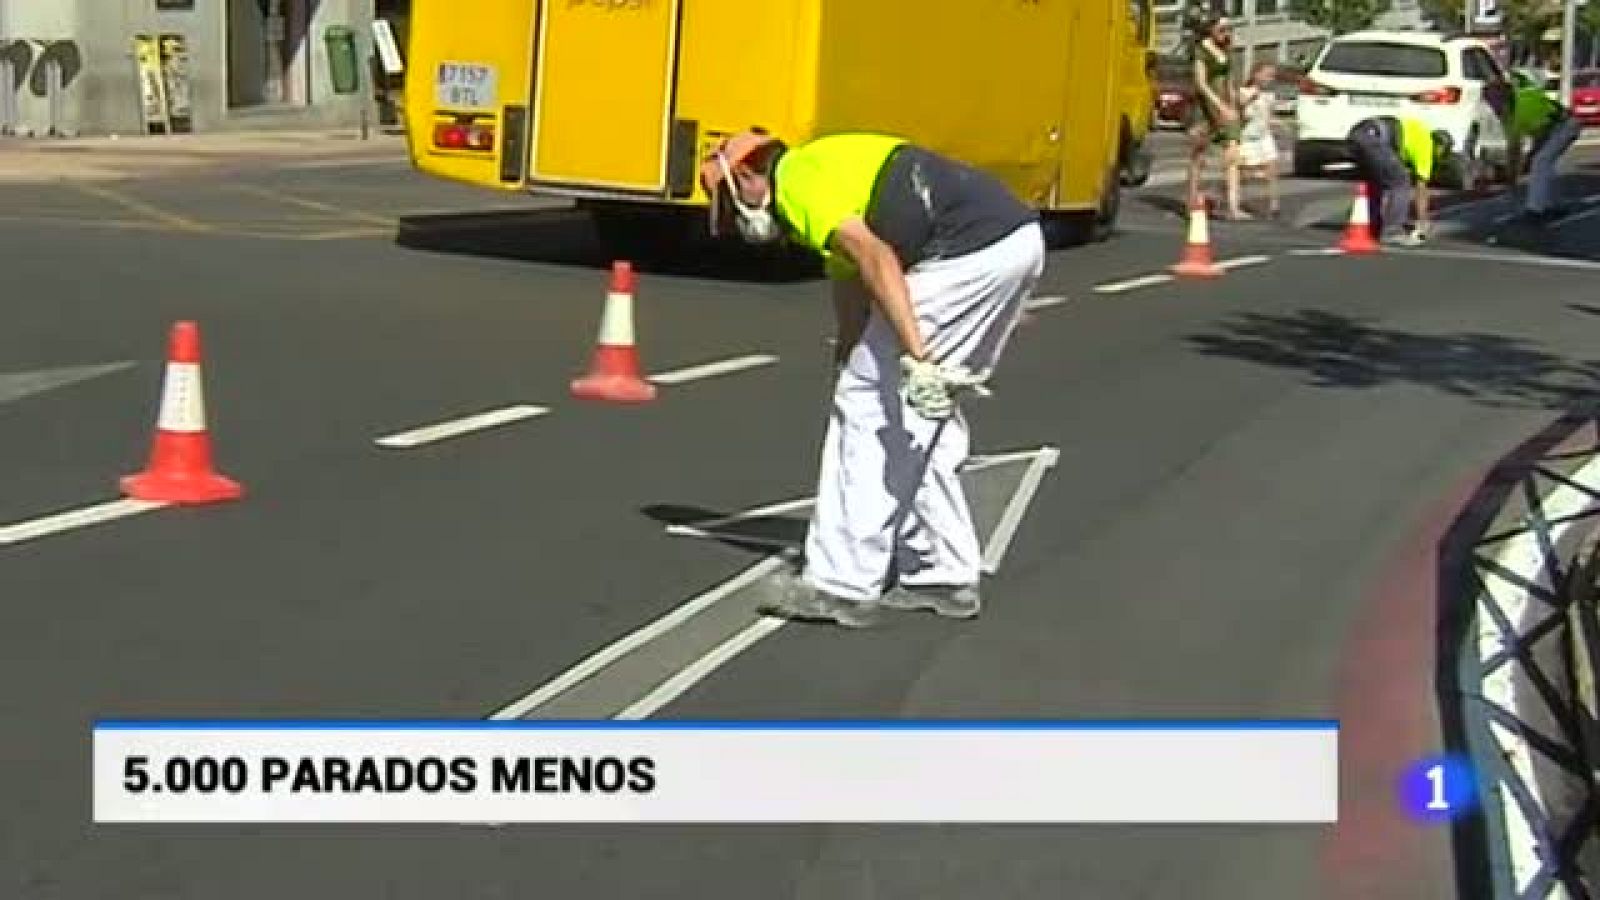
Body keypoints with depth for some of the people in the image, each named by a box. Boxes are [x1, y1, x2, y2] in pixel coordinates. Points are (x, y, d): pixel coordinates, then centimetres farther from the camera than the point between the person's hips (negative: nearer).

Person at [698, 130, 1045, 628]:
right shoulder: (828, 165, 28)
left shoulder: (794, 181, -2)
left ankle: (843, 583, 3)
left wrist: (915, 358, -26)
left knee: (869, 400, -1)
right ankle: (947, 575, 23)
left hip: (970, 251, -10)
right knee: (921, 412, 19)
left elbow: (876, 258, -19)